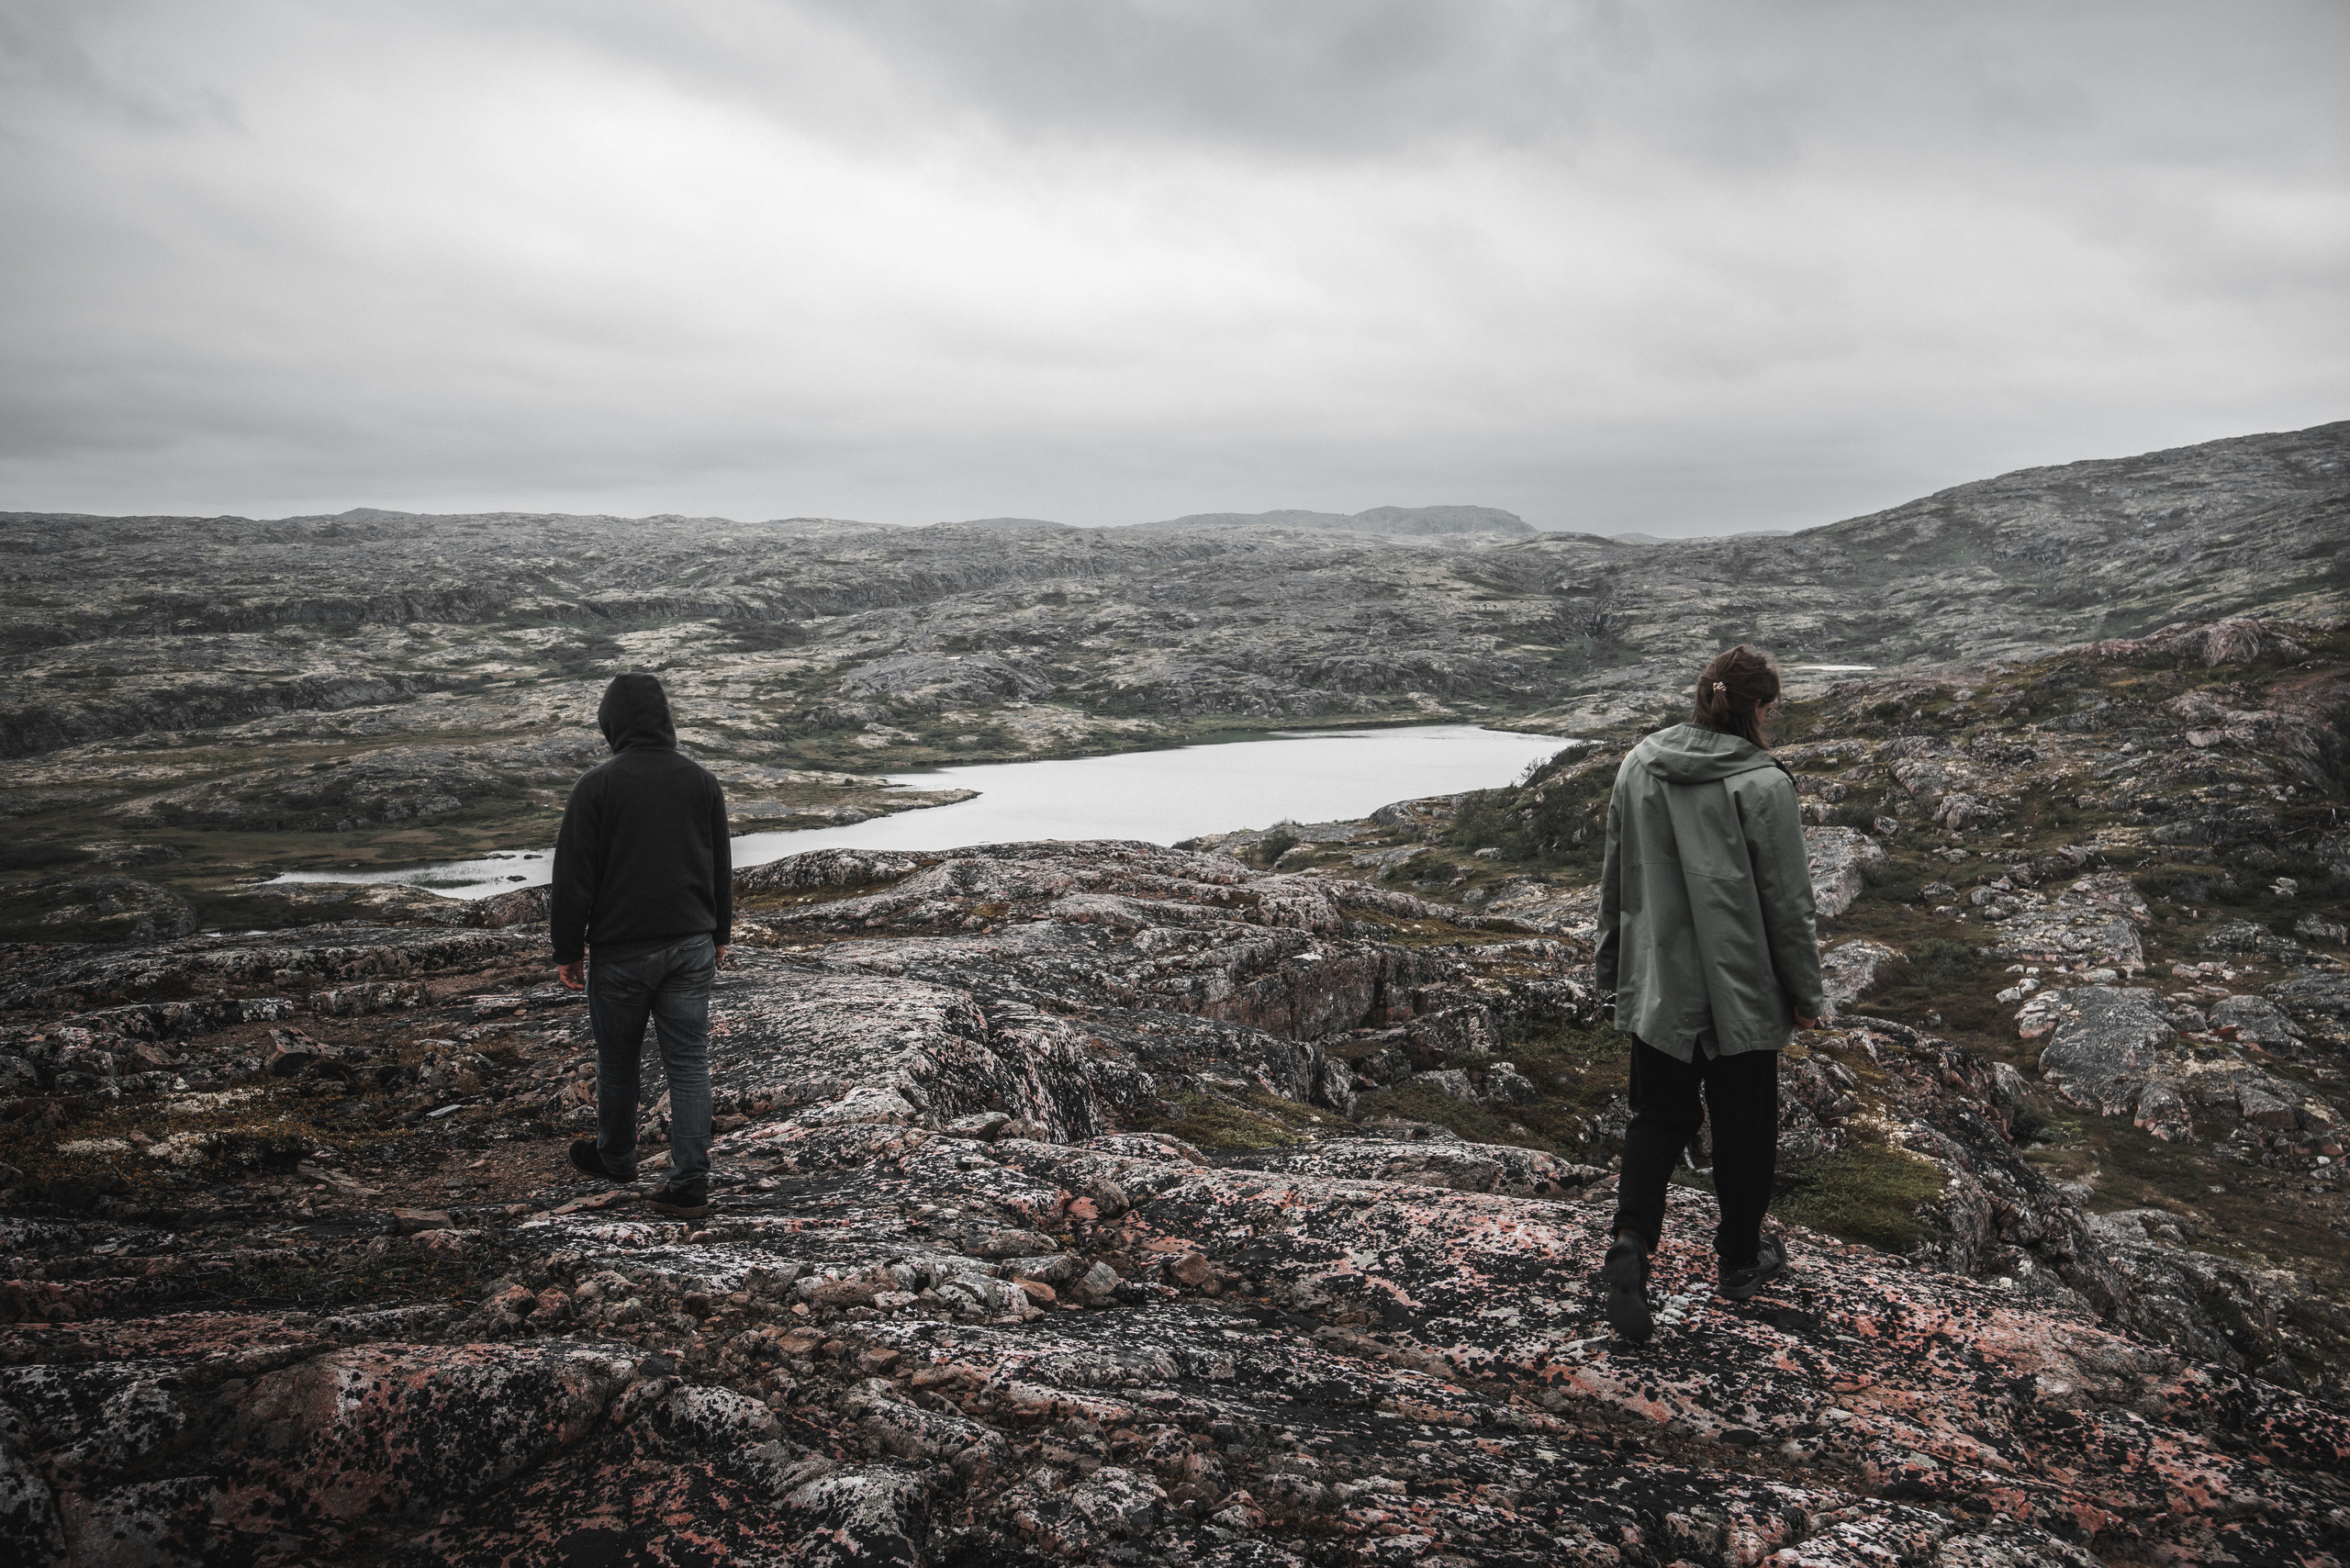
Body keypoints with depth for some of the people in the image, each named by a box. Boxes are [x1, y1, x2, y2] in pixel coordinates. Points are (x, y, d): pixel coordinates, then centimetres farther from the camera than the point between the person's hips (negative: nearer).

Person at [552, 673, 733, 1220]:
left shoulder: (596, 785, -11)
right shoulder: (701, 780, 3)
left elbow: (574, 877, -9)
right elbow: (722, 867, 11)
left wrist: (567, 951, 0)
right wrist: (719, 935, 21)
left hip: (621, 949, -3)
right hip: (691, 946, 3)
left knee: (617, 1059, 16)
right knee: (689, 1062, 5)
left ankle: (614, 1158, 36)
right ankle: (691, 1184, 3)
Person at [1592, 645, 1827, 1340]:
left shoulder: (1638, 767, -2)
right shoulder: (1763, 785, -17)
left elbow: (1615, 878, 7)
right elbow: (1788, 900, -11)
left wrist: (1613, 967, 19)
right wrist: (1806, 994, 1)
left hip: (1657, 986, 4)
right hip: (1740, 990, -4)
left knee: (1658, 1115, 15)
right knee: (1743, 1124, 14)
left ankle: (1630, 1240, -3)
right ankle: (1740, 1259, 29)